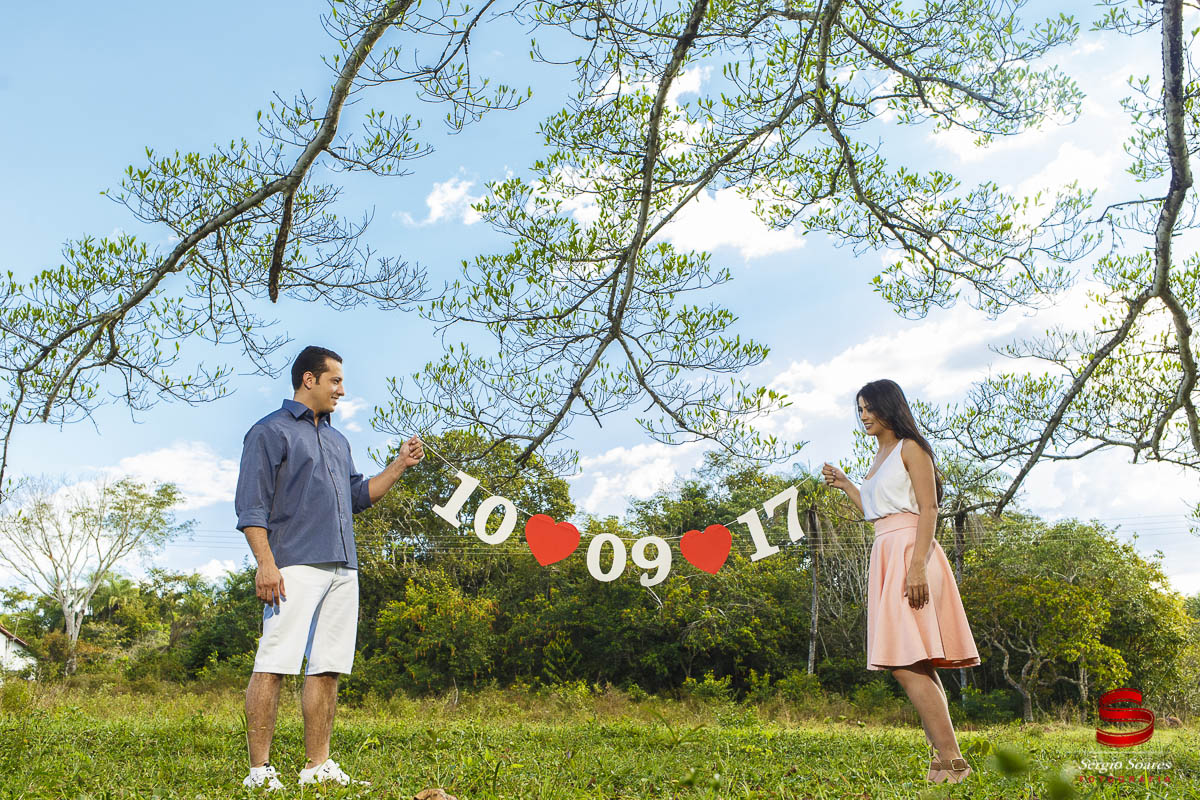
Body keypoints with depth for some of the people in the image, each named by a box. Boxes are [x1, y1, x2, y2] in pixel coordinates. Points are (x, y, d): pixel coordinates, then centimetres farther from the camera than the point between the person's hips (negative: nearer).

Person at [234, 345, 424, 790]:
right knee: (274, 666, -7)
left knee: (327, 669, 6)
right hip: (295, 567, -7)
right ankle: (260, 771, -2)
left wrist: (400, 466, 16)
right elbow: (251, 506, -6)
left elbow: (357, 496, 27)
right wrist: (266, 563, -16)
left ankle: (318, 767, 12)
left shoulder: (336, 440, 26)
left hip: (343, 569, 7)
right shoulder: (270, 431, 2)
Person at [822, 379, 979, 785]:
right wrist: (844, 485, 26)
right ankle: (944, 755, 9)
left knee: (906, 662, -17)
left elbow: (929, 509, -12)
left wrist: (918, 565, -22)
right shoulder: (879, 457, 22)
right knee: (917, 665, 6)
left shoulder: (910, 448, -3)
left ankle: (950, 758, -15)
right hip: (885, 554, 9)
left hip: (909, 551, -9)